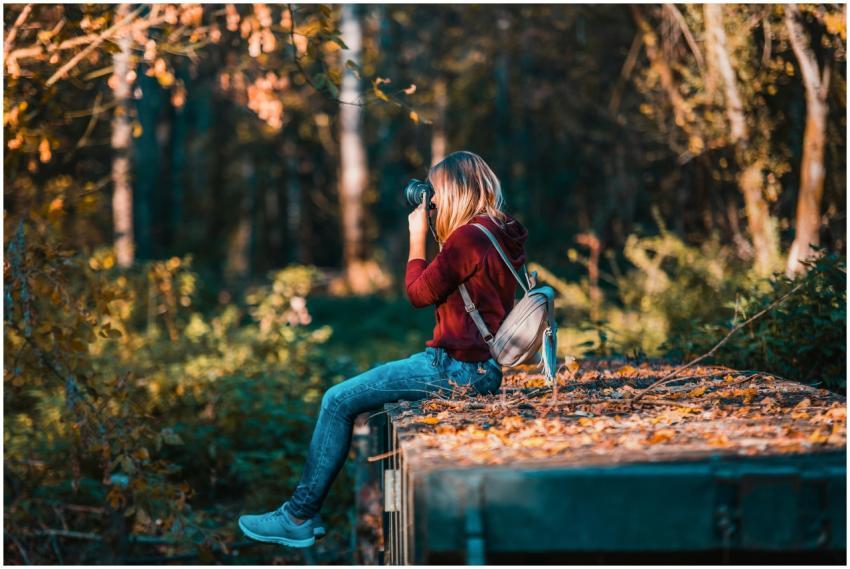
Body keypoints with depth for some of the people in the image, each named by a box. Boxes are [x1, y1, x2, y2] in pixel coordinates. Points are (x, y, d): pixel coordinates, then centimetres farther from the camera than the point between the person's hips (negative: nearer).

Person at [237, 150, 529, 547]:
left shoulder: (469, 237, -19)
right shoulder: (499, 234, 11)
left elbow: (419, 293, -10)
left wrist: (417, 236, -2)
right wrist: (434, 234, 13)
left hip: (458, 369, -10)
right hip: (481, 367, 10)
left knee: (338, 401, -4)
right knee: (361, 391, 20)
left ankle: (299, 517, 3)